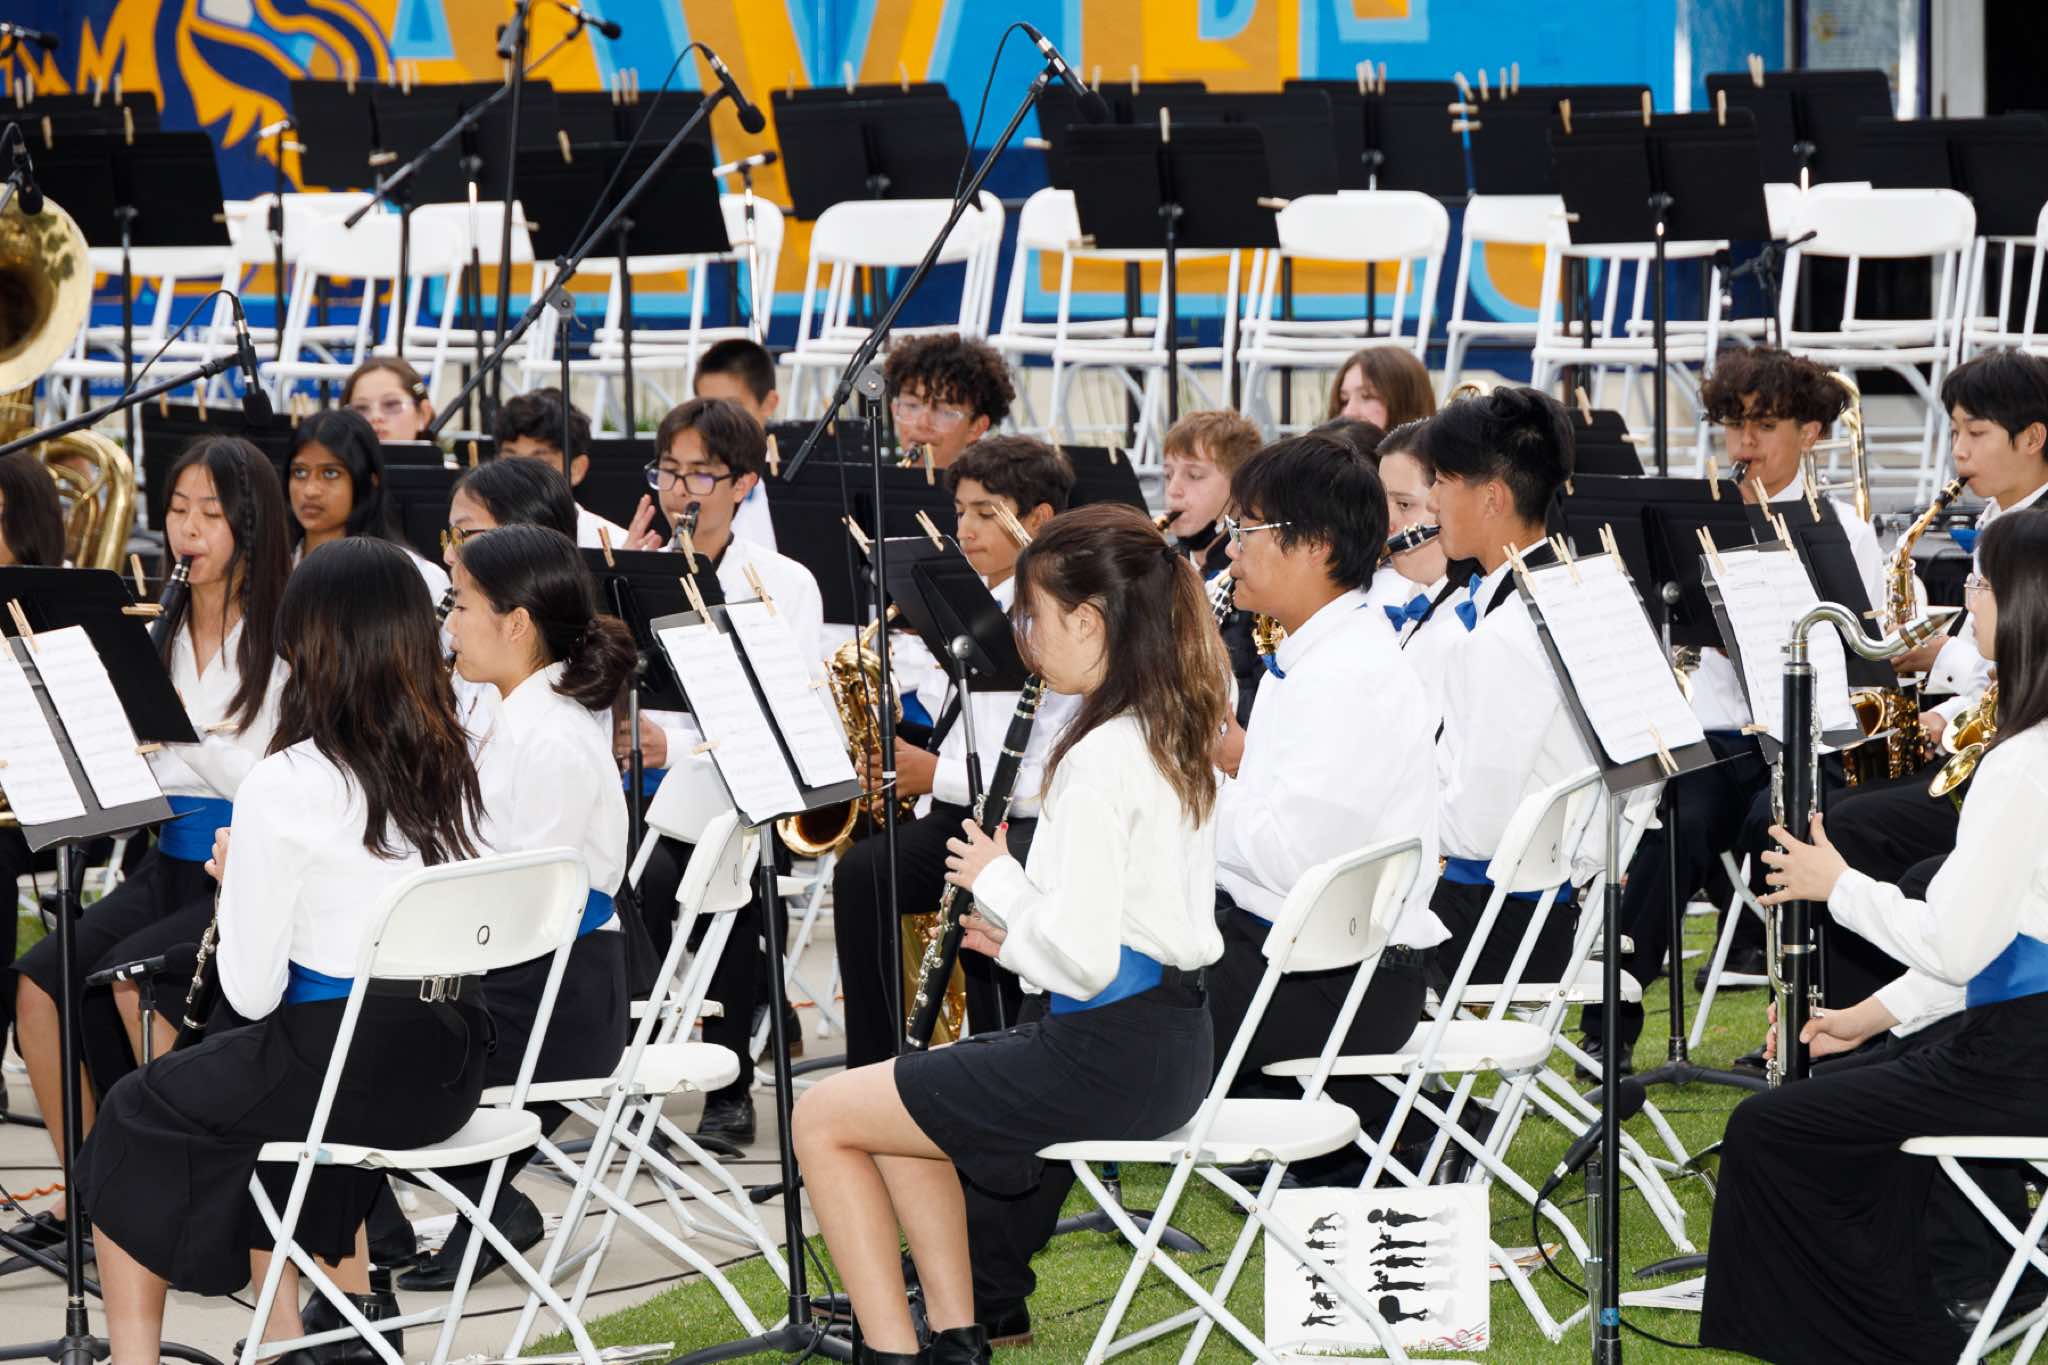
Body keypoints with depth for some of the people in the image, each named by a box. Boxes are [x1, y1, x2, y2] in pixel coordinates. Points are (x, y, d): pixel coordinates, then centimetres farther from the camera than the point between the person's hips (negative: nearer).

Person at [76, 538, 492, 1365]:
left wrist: (235, 874, 4)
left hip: (350, 1073, -7)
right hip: (446, 1073, 7)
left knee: (135, 1116, 19)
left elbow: (251, 991, -12)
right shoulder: (452, 768, 1)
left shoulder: (286, 786, -18)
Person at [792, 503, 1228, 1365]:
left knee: (822, 1117, 3)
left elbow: (1081, 959, -24)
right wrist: (1020, 926, 8)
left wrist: (998, 881, -8)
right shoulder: (1175, 741, 8)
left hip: (1105, 1055, -10)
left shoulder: (1100, 760, -21)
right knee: (903, 1097, 27)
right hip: (1169, 1044, 10)